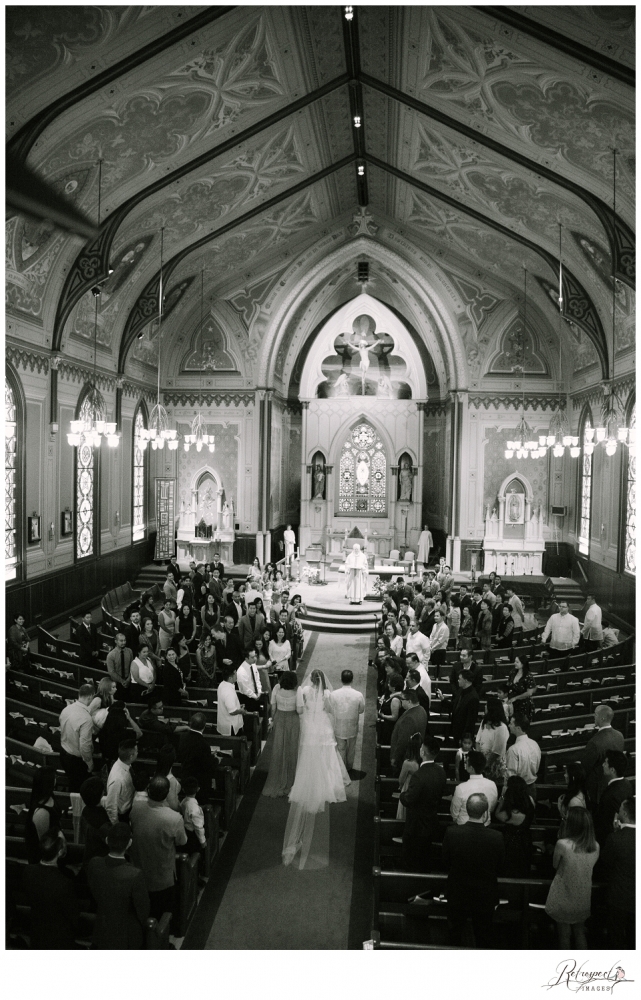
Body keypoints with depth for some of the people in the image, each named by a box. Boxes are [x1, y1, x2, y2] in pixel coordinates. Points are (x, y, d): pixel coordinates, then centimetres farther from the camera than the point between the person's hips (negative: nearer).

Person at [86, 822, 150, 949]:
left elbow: (94, 892, -2)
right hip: (127, 935, -4)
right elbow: (143, 910, -18)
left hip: (102, 932, 4)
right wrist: (139, 927, 4)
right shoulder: (135, 875, -34)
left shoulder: (94, 865, -22)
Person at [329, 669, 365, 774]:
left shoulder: (333, 694, -21)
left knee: (340, 749, 18)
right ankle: (349, 768, 40)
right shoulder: (358, 695, -20)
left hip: (339, 727, -1)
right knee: (351, 749, 22)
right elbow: (361, 710, -5)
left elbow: (331, 711, -9)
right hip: (352, 727, 1)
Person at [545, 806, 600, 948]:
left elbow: (555, 865, -8)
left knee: (564, 936, 15)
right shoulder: (595, 847, -12)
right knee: (580, 934, 24)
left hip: (563, 901, -4)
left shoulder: (562, 844, -26)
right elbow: (589, 867, 3)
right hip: (583, 899, 4)